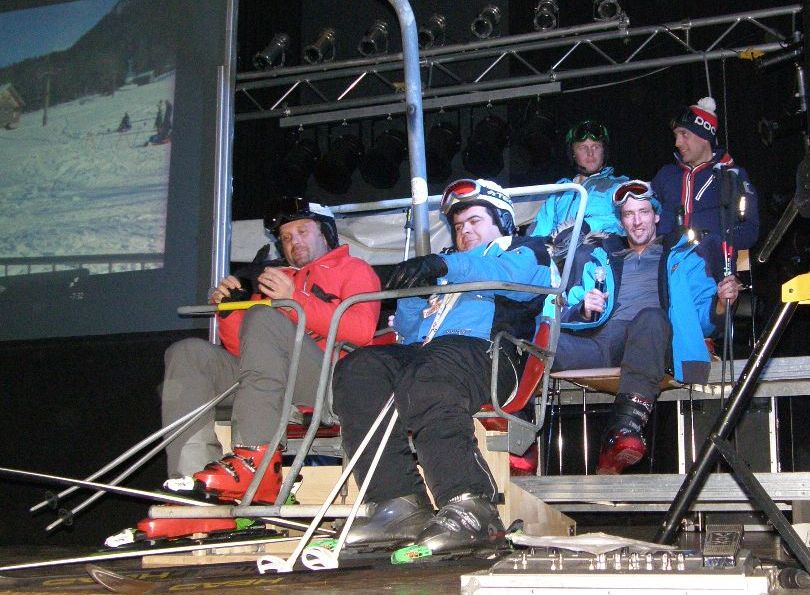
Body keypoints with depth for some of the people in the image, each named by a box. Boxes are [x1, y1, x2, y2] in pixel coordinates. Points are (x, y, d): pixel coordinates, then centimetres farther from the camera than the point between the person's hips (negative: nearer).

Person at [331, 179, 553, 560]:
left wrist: (444, 265, -12)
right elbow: (407, 329, 30)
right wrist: (413, 290, 11)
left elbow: (512, 274, -2)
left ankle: (470, 508, -49)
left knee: (426, 376, -39)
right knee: (356, 369, -26)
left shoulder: (526, 251, 25)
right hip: (422, 351, 6)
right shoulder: (446, 271, 41)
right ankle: (401, 503, -37)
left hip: (487, 349, -5)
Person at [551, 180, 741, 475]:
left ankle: (626, 426, -56)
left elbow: (704, 319, 14)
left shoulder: (682, 257, 27)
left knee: (651, 316, -40)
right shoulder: (601, 260, 34)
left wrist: (720, 303, -9)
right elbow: (569, 315, 21)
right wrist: (584, 311, -2)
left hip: (651, 345, -2)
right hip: (601, 338, 3)